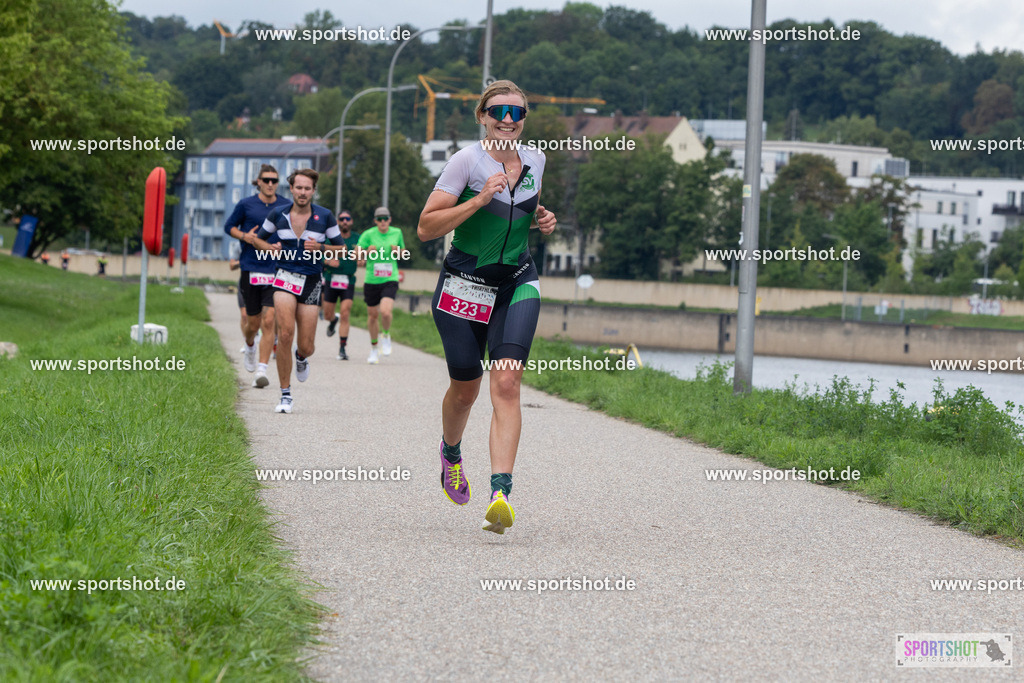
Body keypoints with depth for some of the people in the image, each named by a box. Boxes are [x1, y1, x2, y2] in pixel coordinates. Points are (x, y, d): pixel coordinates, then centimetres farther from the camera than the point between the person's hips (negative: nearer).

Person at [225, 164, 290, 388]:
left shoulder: (287, 207, 4)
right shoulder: (246, 205, 1)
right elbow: (229, 226, 12)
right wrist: (245, 236, -7)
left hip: (276, 272, 0)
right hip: (250, 271, 0)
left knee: (269, 321, -13)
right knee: (253, 323, 10)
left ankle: (261, 370, -13)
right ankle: (249, 346, 47)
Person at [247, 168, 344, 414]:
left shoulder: (325, 217, 0)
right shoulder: (278, 214, 2)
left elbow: (341, 248, 6)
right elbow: (257, 238, 16)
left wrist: (320, 248, -13)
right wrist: (270, 248, -6)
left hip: (311, 282, 0)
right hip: (285, 278, 0)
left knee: (306, 346, 0)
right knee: (285, 334, -19)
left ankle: (301, 358, 42)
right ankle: (286, 395, -8)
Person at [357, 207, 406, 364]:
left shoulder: (397, 233, 3)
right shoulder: (368, 235, -4)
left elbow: (404, 255, 17)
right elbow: (358, 259, -2)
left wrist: (398, 251, -6)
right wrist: (368, 251, -22)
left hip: (390, 280, 0)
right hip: (372, 280, 0)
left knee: (385, 312, -22)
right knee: (372, 315, 10)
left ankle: (386, 335, 9)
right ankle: (373, 347, 30)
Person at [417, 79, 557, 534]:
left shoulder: (534, 160, 6)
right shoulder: (467, 161, -9)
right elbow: (426, 228, -13)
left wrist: (542, 220, 5)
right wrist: (480, 199, -21)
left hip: (517, 284, 2)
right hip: (465, 284, -2)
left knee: (506, 383, -15)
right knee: (466, 388, 6)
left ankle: (501, 493, -25)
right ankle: (451, 453, 41)